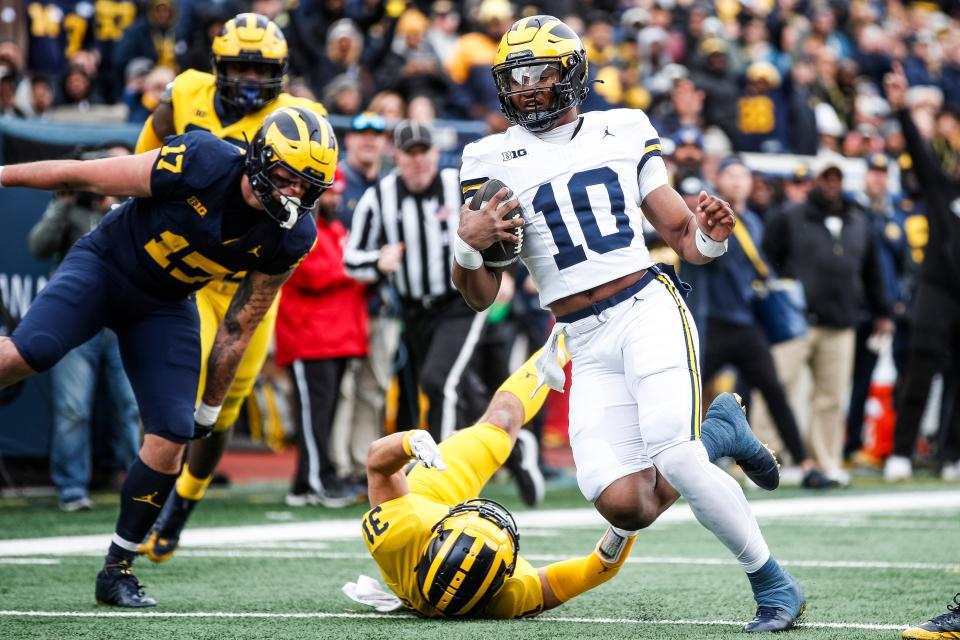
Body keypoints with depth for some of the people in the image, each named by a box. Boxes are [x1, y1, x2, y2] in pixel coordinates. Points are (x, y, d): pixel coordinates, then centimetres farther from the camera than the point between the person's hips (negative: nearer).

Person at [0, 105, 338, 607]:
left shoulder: (290, 237, -15)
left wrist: (210, 407, 2)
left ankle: (116, 570, 6)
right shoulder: (203, 164, -28)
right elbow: (83, 175, -17)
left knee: (171, 437, -8)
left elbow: (239, 326, -3)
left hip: (165, 307, 4)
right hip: (105, 264, -4)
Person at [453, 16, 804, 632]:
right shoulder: (493, 161, 7)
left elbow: (685, 238, 11)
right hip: (585, 343, 2)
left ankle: (775, 585, -5)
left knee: (677, 461, -24)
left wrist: (709, 235, -12)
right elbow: (482, 296, 5)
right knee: (623, 505, -13)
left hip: (648, 309, -2)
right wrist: (468, 245, -17)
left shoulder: (624, 132, 9)